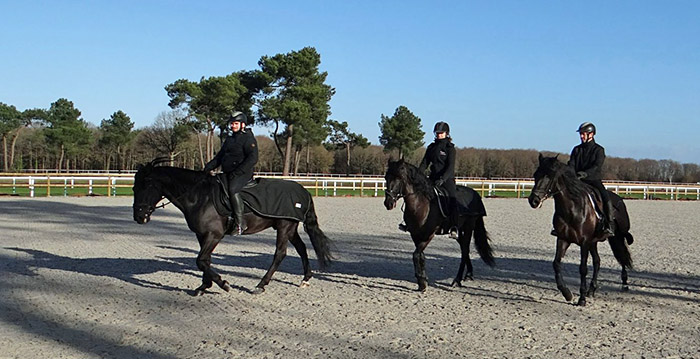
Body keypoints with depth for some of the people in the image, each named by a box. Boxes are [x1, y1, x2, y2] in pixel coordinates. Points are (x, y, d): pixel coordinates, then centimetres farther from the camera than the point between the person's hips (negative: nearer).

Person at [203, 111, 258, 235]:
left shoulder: (248, 138, -6)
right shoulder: (229, 138, 20)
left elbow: (252, 159, -16)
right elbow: (220, 156, 23)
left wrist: (236, 173, -22)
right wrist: (209, 167, 6)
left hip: (242, 174, -9)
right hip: (228, 174, 9)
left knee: (233, 190, -33)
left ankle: (240, 224, -33)